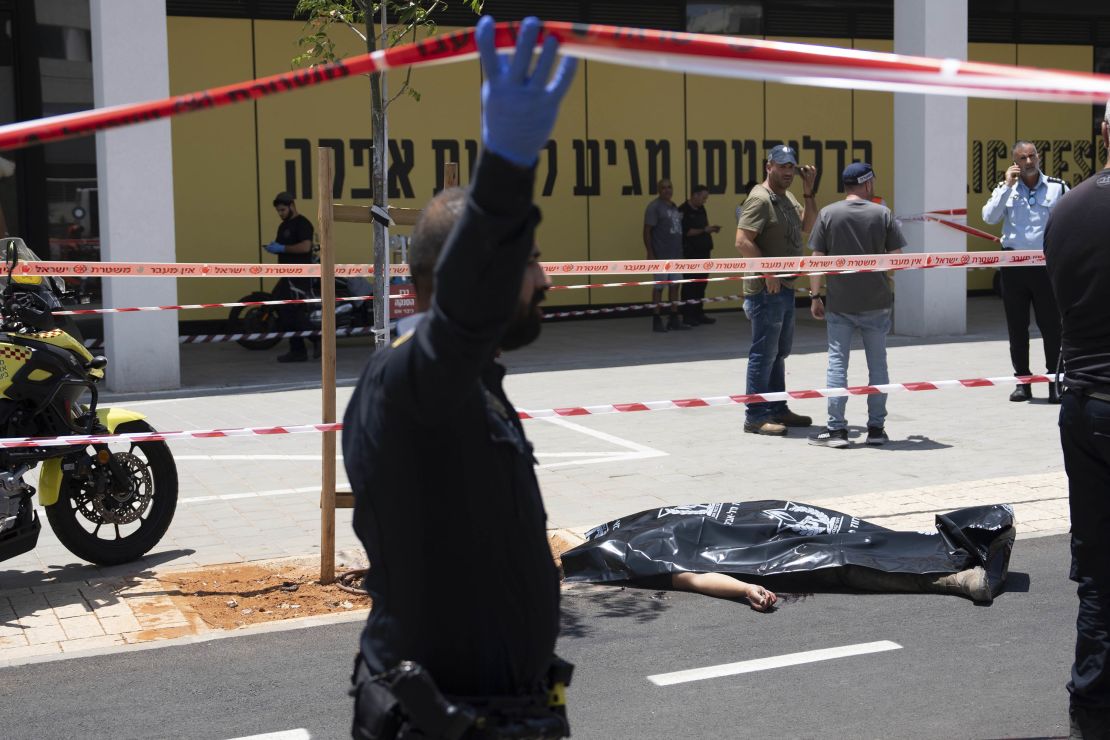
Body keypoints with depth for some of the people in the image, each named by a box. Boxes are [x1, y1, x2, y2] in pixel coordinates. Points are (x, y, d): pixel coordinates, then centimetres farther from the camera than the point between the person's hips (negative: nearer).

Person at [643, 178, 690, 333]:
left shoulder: (674, 206, 14)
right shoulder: (654, 207, -8)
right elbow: (647, 232, -12)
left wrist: (680, 249, 15)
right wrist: (650, 254, -17)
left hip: (675, 254, 7)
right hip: (661, 255, -7)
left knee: (675, 286, 10)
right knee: (658, 288, -1)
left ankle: (674, 319, 17)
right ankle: (657, 321, 5)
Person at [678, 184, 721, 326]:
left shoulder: (701, 209, 16)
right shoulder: (683, 211, -11)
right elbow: (686, 232, -18)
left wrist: (711, 229, 3)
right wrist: (704, 230, -18)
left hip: (703, 252, 8)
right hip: (690, 255, -8)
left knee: (701, 284, 9)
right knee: (689, 285, -5)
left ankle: (699, 314, 16)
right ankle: (687, 316, -1)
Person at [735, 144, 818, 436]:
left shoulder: (788, 197, 16)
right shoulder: (760, 199, -14)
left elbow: (807, 226, 15)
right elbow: (743, 241, -21)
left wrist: (808, 192, 5)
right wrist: (769, 273, -21)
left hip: (785, 287, 10)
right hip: (766, 290, -10)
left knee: (779, 351, 16)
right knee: (764, 352, -6)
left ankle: (777, 409, 26)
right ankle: (755, 417, -2)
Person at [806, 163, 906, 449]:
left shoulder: (828, 214, -3)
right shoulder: (883, 214, -2)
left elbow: (817, 258, -5)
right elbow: (896, 256, -2)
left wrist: (815, 296, 3)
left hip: (839, 303, -1)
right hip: (876, 302, 1)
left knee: (837, 364, 4)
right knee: (877, 365, 10)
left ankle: (836, 428, 4)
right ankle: (876, 428, 15)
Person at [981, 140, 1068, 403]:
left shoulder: (1058, 188, 4)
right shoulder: (1005, 189, 7)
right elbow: (989, 217, -7)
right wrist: (1007, 186, -9)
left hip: (1046, 264, -2)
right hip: (1013, 265, 2)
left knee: (1051, 325, 0)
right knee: (1017, 327, 7)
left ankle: (1055, 382, 7)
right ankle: (1022, 382, 17)